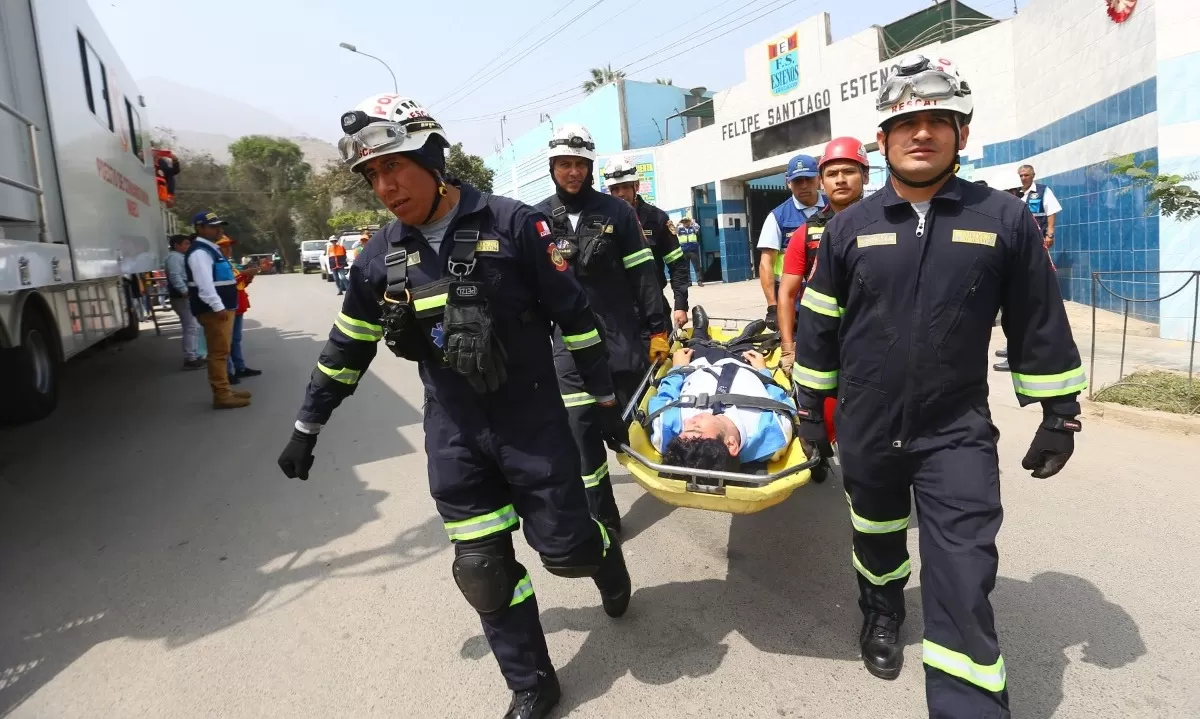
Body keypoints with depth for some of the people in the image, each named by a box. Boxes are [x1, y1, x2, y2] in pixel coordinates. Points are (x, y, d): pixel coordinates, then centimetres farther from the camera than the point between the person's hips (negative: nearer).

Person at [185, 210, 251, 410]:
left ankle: (225, 390, 24)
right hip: (214, 310, -10)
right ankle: (222, 396, -3)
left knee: (222, 351, 15)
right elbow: (204, 283, -24)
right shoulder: (200, 252, -15)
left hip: (224, 308, 10)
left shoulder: (212, 249, 19)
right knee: (219, 352, -7)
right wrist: (218, 307, -27)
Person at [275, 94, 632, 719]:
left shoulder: (512, 224, -10)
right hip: (453, 433, 4)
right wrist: (306, 428, 18)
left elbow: (574, 317, -6)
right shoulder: (381, 257, 2)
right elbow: (347, 348, 13)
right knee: (483, 569, 6)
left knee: (565, 548, 5)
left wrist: (606, 403, -2)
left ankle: (604, 554, 43)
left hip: (533, 421, -3)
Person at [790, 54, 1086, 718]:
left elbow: (1039, 327, 2)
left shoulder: (1005, 220, -5)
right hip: (866, 430, 2)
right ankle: (882, 614, 52)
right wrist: (809, 404, 5)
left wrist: (1058, 415, 4)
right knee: (876, 539, 23)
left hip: (957, 433, -2)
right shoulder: (850, 226, -2)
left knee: (963, 583, -5)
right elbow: (818, 325, 3)